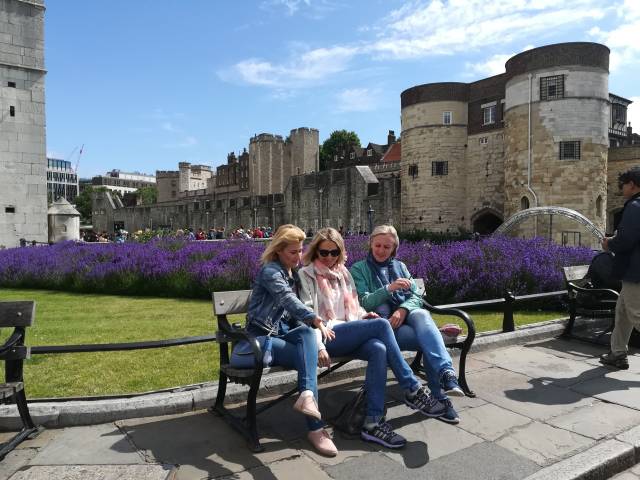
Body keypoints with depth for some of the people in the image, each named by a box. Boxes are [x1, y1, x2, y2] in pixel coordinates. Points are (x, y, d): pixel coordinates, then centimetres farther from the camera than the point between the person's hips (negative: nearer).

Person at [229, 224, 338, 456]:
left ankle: (307, 394, -48)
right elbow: (288, 300, -26)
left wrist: (311, 327, -3)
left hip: (283, 332, 6)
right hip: (260, 336, -6)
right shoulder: (270, 271, -8)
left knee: (307, 332, -30)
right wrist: (317, 321, -38)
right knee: (307, 358, -30)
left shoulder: (293, 274, 19)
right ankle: (315, 427, -34)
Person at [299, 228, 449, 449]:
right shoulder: (307, 275, 3)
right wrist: (319, 347, -19)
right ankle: (412, 390, -17)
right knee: (381, 325, -24)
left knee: (378, 349, -29)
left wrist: (364, 315, 3)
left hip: (348, 334, 6)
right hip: (326, 335, -6)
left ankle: (373, 422, -28)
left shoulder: (342, 272, 21)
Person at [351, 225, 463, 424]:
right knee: (428, 340, -30)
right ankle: (440, 397, -27)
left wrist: (403, 310, -13)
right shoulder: (358, 269, 9)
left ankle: (445, 372, -46)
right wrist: (389, 288, -21)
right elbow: (363, 303, -5)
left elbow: (416, 297, 10)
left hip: (406, 317, 3)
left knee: (422, 314, -35)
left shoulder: (400, 266, 22)